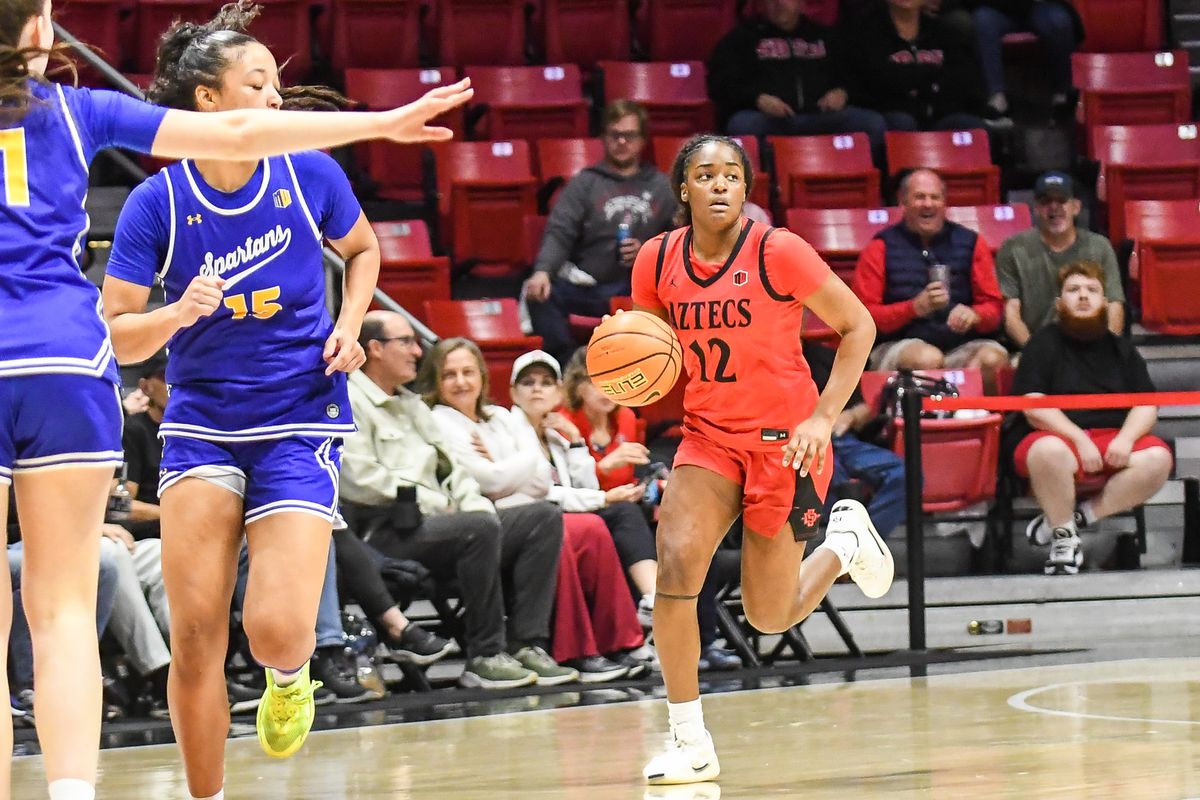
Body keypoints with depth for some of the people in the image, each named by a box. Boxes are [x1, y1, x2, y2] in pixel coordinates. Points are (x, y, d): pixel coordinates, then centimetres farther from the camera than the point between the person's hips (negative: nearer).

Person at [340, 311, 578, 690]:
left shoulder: (411, 404, 28)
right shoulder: (350, 403, -3)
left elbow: (450, 468, 28)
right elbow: (358, 480, -16)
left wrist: (473, 502, 5)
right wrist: (433, 502, -10)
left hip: (437, 520, 9)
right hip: (389, 533, -9)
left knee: (544, 516, -4)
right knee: (480, 527, -35)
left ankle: (525, 644, -14)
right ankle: (484, 657, -27)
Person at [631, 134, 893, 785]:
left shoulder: (778, 251, -17)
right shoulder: (656, 262, -5)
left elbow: (858, 325, -8)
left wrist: (825, 416, -16)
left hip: (785, 440, -3)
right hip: (709, 437, 3)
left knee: (770, 618, 5)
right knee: (675, 564, -22)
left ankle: (845, 541, 38)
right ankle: (690, 742, -10)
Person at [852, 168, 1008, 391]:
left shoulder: (970, 243, 12)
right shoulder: (881, 248, 4)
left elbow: (994, 307, 12)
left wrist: (973, 314, -13)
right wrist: (914, 307, -17)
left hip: (960, 346, 3)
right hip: (898, 345, -3)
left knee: (994, 357, -29)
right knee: (929, 359, -36)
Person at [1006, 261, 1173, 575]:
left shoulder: (1121, 349, 18)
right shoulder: (1043, 344, 5)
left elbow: (1146, 405, 8)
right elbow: (1034, 407, -8)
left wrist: (1125, 439, -14)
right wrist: (1080, 440, -20)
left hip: (1113, 439, 4)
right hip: (1056, 435, -4)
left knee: (1157, 458, -26)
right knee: (1050, 453, -40)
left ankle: (1063, 521, -19)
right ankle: (1064, 538, -15)